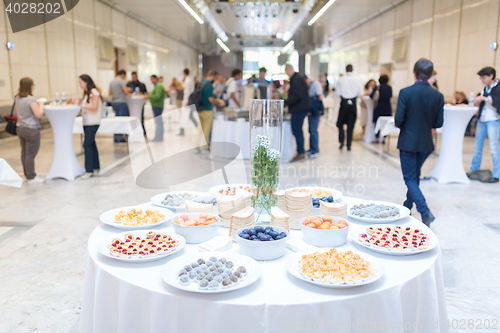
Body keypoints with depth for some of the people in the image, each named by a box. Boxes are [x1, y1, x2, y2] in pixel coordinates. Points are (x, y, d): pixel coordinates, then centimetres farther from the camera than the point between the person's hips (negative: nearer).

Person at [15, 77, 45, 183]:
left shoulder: (17, 98, 9)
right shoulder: (31, 99, -18)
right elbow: (39, 114, -22)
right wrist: (41, 105, -4)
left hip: (20, 128, 8)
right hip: (31, 130, -8)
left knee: (24, 152, 13)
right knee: (30, 154, -2)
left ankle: (27, 175, 22)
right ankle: (31, 177, 4)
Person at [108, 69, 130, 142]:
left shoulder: (111, 82, 14)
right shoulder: (121, 81, -10)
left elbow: (109, 93, 18)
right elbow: (126, 91, -18)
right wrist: (129, 90, 3)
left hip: (114, 102, 8)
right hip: (121, 102, -8)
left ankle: (116, 137, 13)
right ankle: (120, 137, -5)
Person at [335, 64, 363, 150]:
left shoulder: (341, 79, -5)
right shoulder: (357, 80, -3)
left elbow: (338, 92, -4)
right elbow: (360, 93, 0)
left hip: (344, 102, -1)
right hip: (353, 103, 1)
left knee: (340, 123, 14)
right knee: (350, 125, 6)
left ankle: (341, 142, 4)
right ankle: (349, 145, 8)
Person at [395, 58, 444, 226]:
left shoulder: (406, 92, -15)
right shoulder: (438, 96, -3)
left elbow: (398, 120, -16)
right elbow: (438, 123, 0)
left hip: (408, 142, -5)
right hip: (426, 143, 5)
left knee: (410, 178, 2)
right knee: (415, 176, 21)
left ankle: (425, 212, -13)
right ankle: (407, 206, 35)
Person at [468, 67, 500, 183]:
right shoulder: (485, 89, 12)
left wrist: (485, 98, -21)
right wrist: (477, 102, -2)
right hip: (482, 120, 7)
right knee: (477, 147, 11)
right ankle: (473, 171, 21)